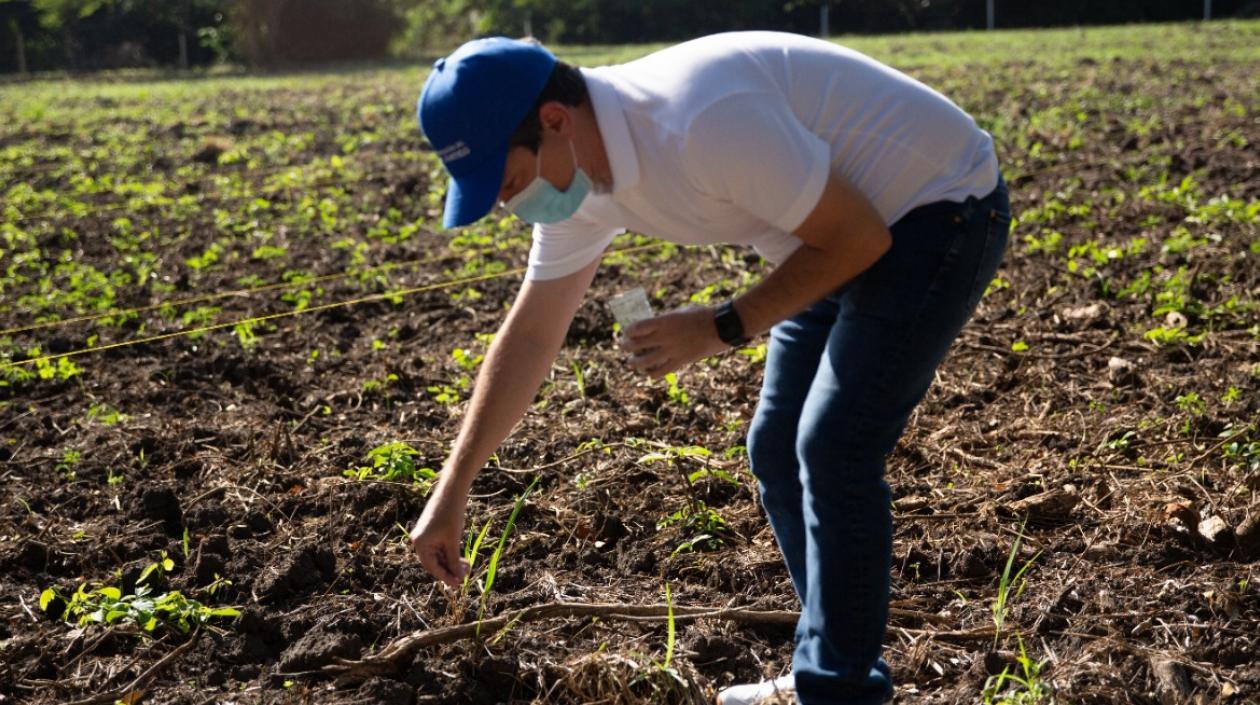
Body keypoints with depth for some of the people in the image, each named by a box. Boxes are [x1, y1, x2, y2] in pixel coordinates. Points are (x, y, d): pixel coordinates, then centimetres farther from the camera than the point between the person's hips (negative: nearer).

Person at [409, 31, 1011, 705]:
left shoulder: (704, 121, -35)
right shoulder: (580, 174, -6)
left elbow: (857, 238, -25)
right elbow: (529, 334, 2)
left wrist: (722, 328, -20)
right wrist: (452, 488, 3)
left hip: (941, 209, -9)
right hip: (850, 221, 9)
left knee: (832, 451, -13)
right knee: (777, 449, 8)